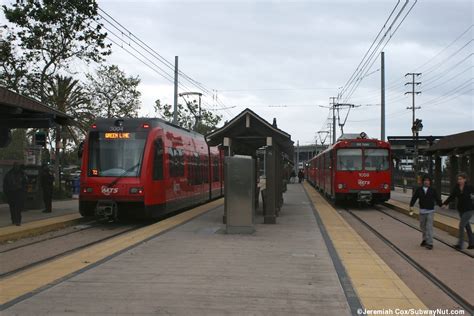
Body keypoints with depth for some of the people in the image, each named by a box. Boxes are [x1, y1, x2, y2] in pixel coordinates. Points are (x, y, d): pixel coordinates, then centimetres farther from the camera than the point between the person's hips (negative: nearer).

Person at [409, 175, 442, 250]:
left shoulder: (433, 190, 0)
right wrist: (411, 206, -15)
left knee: (429, 227, -9)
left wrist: (441, 205, -17)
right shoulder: (419, 190, 2)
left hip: (430, 211, -3)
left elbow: (437, 198, -5)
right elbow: (414, 198, -3)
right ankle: (425, 239, 35)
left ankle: (429, 243, -8)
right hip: (422, 211, 3)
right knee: (422, 226, 14)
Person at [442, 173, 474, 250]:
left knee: (461, 225, -13)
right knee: (467, 226, 13)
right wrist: (445, 204, -14)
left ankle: (460, 244, -8)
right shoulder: (456, 188, -1)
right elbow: (451, 197, -2)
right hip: (461, 209, 5)